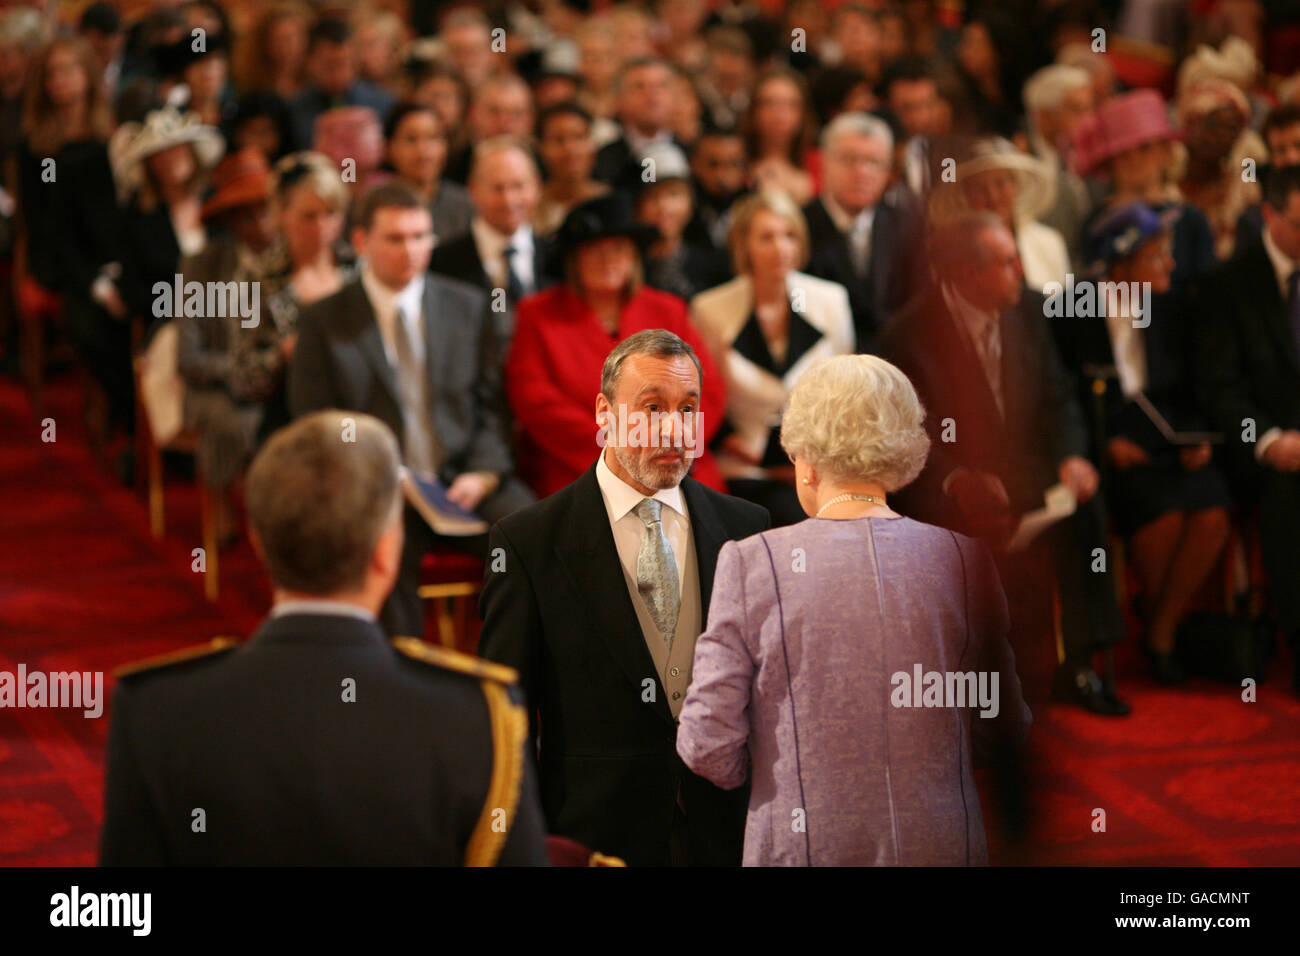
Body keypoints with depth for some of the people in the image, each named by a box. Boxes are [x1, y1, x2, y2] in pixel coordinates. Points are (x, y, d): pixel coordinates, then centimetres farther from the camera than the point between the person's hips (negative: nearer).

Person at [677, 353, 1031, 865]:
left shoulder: (751, 561, -8)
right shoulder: (965, 559, -3)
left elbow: (708, 746, -7)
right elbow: (1002, 728, 6)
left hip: (803, 844, -2)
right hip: (941, 843, 2)